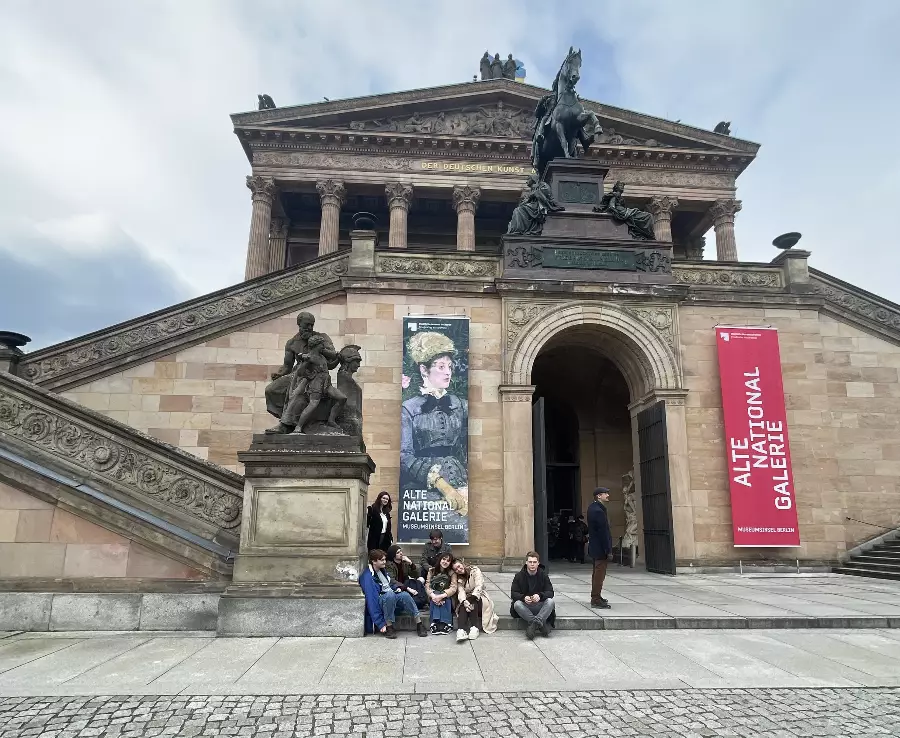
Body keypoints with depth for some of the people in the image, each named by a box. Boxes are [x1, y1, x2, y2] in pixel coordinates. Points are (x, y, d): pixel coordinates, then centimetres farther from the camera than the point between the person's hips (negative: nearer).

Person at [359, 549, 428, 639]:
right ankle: (389, 627, -30)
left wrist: (397, 588, 5)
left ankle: (419, 624, -22)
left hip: (393, 599, 7)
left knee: (405, 595, -24)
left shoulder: (382, 570, 11)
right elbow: (372, 601, -22)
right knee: (390, 594, -37)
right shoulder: (367, 577, -17)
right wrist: (381, 624, -26)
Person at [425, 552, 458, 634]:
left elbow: (453, 588, -15)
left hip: (447, 597, -1)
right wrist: (433, 595, -29)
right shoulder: (432, 571, 3)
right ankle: (435, 623, -40)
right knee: (434, 600, -32)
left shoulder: (452, 573, -2)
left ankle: (446, 624, -38)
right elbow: (427, 586, -7)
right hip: (434, 595, 1)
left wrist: (441, 596, -32)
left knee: (445, 599, -34)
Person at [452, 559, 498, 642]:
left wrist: (471, 599, -33)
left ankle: (474, 628, -40)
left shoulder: (475, 571, -4)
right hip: (467, 599, 3)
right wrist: (464, 601, -34)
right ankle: (461, 630, -49)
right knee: (463, 606, -31)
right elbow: (461, 592, -11)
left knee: (473, 601, -35)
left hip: (478, 597, -2)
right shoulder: (459, 579, 8)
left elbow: (479, 586, -18)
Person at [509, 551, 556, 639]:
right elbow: (513, 594, -5)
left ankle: (534, 624, -39)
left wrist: (540, 596, -27)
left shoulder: (543, 575, 3)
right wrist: (523, 597, -28)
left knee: (550, 601, -28)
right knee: (517, 604, -32)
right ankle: (541, 624, -34)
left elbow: (550, 592, -5)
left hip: (540, 606, 0)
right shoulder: (519, 576, 1)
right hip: (525, 607, 0)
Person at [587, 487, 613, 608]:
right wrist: (608, 550, -19)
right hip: (600, 548, -10)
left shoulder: (592, 507, 9)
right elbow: (603, 532, -22)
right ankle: (596, 600, 3)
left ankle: (595, 596, 30)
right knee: (600, 573, -3)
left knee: (597, 572, 19)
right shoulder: (599, 511, -22)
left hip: (594, 545, 10)